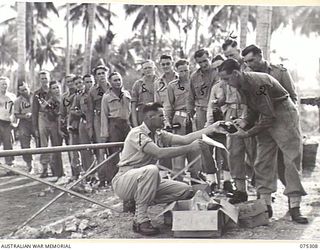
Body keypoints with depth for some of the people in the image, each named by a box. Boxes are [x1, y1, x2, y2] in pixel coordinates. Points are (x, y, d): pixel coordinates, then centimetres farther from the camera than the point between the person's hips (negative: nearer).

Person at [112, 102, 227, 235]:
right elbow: (159, 153, -31)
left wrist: (212, 129, -5)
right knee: (151, 169, -39)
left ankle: (138, 203, -3)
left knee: (185, 190, -4)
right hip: (124, 181, -8)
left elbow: (184, 139, -1)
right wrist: (190, 148, -28)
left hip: (144, 181, 8)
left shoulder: (159, 134, 8)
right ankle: (141, 221, -28)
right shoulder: (137, 134, -19)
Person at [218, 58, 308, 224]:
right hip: (267, 118, 9)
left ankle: (294, 208, -5)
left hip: (283, 115, -9)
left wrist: (248, 133, -23)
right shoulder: (242, 85, 0)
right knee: (262, 161, 4)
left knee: (292, 159, -7)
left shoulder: (258, 82, -27)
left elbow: (269, 116, -27)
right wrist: (245, 122, -11)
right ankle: (265, 204, 8)